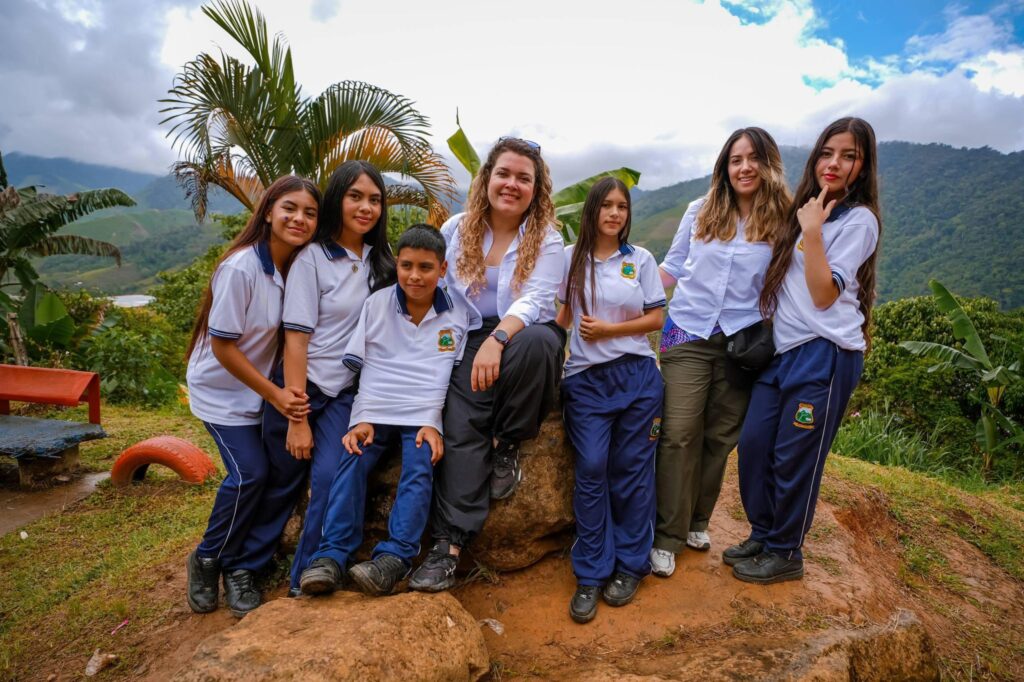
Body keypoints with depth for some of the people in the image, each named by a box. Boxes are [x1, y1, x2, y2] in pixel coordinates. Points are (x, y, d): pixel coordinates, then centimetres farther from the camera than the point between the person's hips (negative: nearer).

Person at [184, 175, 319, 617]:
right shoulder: (241, 267, -24)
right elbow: (223, 347, -20)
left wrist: (287, 390, -5)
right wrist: (274, 395, -19)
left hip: (264, 385, 6)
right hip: (221, 388, -6)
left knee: (286, 469, -3)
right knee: (250, 472, -13)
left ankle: (243, 568, 15)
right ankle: (208, 560, 15)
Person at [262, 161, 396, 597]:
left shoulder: (380, 261, 6)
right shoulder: (313, 258, -9)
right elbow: (296, 339, -13)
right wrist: (297, 419, -16)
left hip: (346, 393, 3)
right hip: (300, 388, -3)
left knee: (329, 477, -15)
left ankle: (306, 580, -1)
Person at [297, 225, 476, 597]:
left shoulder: (459, 312, 7)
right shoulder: (377, 304, 9)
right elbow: (359, 366, 8)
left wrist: (434, 423, -7)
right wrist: (361, 420, -5)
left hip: (423, 417, -1)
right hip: (374, 413, 1)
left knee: (419, 471, -25)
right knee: (353, 462, -22)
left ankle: (394, 557, -28)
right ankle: (332, 555, -19)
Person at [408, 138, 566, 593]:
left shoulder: (546, 238, 1)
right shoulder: (457, 230, 9)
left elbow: (535, 300, -14)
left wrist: (498, 338, -32)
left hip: (524, 334, -1)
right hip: (469, 341, 1)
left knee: (535, 342, -37)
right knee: (460, 423, -24)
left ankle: (506, 445, -13)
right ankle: (450, 542, -21)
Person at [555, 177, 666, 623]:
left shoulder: (641, 260, 6)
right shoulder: (571, 259, 6)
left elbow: (655, 319, 4)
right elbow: (561, 316, 11)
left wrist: (609, 329, -9)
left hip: (636, 375, 1)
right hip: (586, 379, 0)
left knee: (631, 470, 6)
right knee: (591, 470, -6)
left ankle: (630, 566, 21)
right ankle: (590, 575, 7)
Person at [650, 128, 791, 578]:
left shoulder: (782, 221, 2)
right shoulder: (701, 211, 5)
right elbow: (673, 267, 11)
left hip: (741, 340, 1)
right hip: (688, 334, 0)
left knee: (719, 437, 8)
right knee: (679, 435, -7)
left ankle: (696, 522, 26)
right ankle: (667, 537, 3)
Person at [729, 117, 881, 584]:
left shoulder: (858, 220, -5)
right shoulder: (805, 210, 16)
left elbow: (824, 295, -14)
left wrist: (812, 231, -16)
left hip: (826, 354, -7)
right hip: (784, 349, 7)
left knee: (794, 457, 0)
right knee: (752, 444, 6)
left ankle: (785, 554, 19)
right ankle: (762, 536, 25)